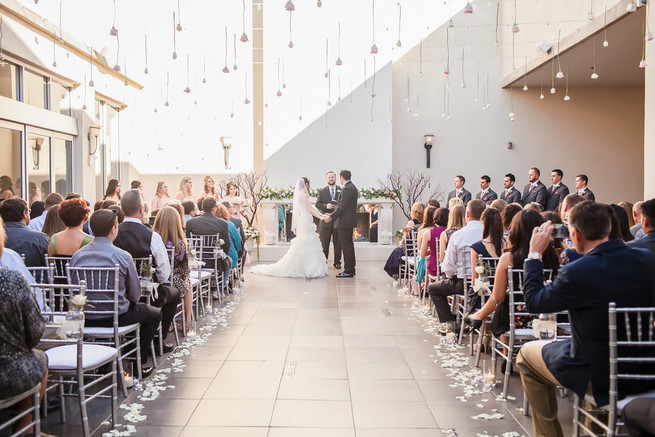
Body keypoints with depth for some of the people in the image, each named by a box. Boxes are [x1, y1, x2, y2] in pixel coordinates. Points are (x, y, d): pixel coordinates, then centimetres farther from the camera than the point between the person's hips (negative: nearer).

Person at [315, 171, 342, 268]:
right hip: (326, 220, 0)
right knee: (324, 243, 5)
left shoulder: (342, 190, 6)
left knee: (338, 243, 5)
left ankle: (337, 262, 13)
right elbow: (317, 204, 3)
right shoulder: (322, 191, 8)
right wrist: (326, 206, -15)